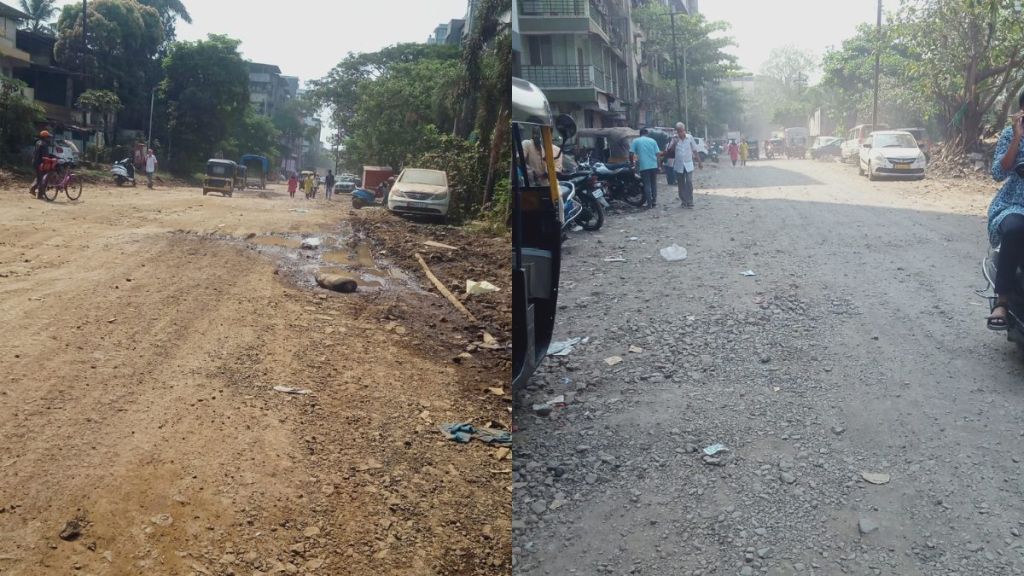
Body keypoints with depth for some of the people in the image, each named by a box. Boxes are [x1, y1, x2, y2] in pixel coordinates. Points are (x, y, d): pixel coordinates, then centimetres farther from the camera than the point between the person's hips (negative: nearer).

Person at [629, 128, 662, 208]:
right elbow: (658, 153, 4)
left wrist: (632, 162, 8)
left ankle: (649, 203, 0)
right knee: (654, 183, 14)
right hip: (654, 165, 2)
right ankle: (654, 201, 15)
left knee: (647, 185, 1)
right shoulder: (652, 141, 9)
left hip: (643, 166, -2)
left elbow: (631, 154, -5)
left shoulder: (635, 141, 3)